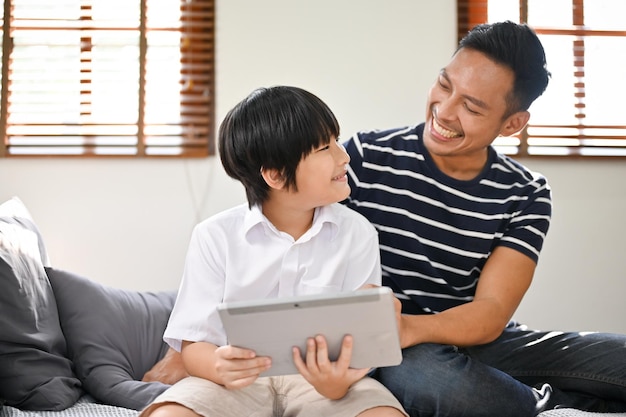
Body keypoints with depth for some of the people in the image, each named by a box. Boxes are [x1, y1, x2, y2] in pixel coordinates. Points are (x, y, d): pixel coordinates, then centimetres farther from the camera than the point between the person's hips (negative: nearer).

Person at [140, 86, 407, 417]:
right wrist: (219, 366, -28)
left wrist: (339, 383, -28)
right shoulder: (216, 237, -3)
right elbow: (194, 345, -3)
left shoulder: (357, 234, 0)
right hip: (238, 381, 0)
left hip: (322, 379, 1)